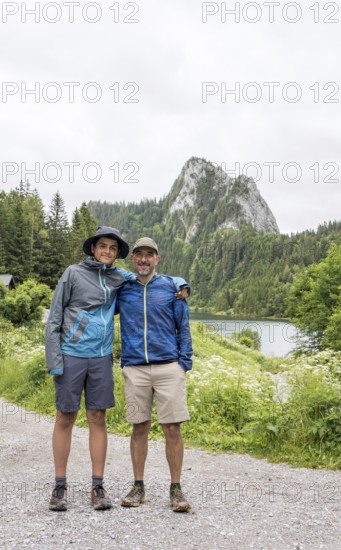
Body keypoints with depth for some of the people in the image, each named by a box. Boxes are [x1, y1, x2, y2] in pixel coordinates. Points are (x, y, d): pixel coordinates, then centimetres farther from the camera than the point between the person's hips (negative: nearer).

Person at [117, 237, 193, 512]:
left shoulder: (171, 286, 6)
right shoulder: (123, 289, 10)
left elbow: (183, 327, 7)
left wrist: (184, 363, 0)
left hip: (168, 367, -1)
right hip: (134, 368, 2)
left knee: (173, 429, -1)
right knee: (140, 428, 8)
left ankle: (176, 489, 11)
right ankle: (138, 487, 20)